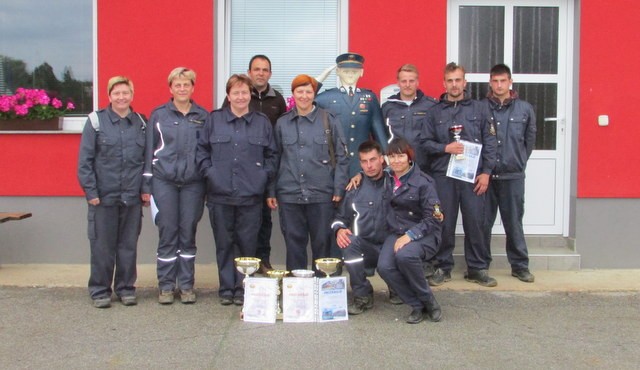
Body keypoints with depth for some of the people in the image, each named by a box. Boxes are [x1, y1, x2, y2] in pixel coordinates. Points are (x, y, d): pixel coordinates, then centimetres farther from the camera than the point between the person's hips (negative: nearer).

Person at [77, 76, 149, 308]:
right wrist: (90, 191, -8)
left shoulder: (141, 123, 8)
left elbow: (147, 159, 10)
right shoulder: (96, 121, -2)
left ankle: (126, 288, 22)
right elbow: (85, 160, -3)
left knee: (129, 246, 10)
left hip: (132, 197, 3)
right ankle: (100, 291, 17)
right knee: (102, 247, 4)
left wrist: (146, 188, 2)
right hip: (104, 197, -2)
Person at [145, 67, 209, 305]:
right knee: (167, 234, 2)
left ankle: (186, 285, 16)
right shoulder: (158, 115, 4)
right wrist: (147, 183, 2)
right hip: (164, 182, -1)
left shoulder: (203, 116, 6)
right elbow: (150, 149, 5)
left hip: (193, 183, 1)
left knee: (188, 234, 6)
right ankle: (166, 286, 12)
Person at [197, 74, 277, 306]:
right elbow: (201, 149, 9)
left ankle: (243, 289, 15)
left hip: (251, 195, 0)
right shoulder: (214, 120, 6)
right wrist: (208, 171, -3)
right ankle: (226, 289, 17)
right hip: (220, 194, 0)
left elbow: (272, 155, 12)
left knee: (248, 244, 3)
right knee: (224, 244, 6)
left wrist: (264, 175, 0)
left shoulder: (262, 122, 8)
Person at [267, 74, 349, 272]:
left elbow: (341, 157, 2)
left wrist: (339, 189, -4)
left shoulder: (329, 121, 2)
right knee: (294, 242, 7)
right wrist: (271, 191, 7)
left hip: (322, 194, -2)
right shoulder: (282, 123, 9)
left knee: (322, 242, 5)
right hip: (289, 194, 2)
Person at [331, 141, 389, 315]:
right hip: (365, 249, 1)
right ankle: (362, 296, -16)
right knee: (349, 242, -32)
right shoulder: (355, 187, 8)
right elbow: (341, 217, 15)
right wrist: (339, 229, -7)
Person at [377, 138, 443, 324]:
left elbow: (433, 218, -12)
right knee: (384, 267, -27)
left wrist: (410, 235, -21)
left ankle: (428, 300, -13)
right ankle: (417, 305, -8)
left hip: (423, 233, -5)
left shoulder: (423, 182, -9)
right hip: (396, 232, 5)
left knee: (404, 255, -38)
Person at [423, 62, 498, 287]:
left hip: (473, 176, 0)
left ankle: (477, 268, 12)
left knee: (475, 222, 1)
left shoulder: (479, 109, 9)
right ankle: (443, 267, 15)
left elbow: (489, 142, 5)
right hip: (442, 175, 0)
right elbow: (426, 142, 7)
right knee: (444, 223, 4)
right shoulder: (435, 112, 10)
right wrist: (445, 148, -11)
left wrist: (486, 172, -3)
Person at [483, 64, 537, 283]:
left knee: (514, 222, 7)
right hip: (486, 174, 0)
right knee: (483, 222, 6)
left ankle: (520, 265, 18)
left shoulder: (525, 109, 3)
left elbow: (530, 140, 12)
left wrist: (519, 162, 10)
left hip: (513, 176, 0)